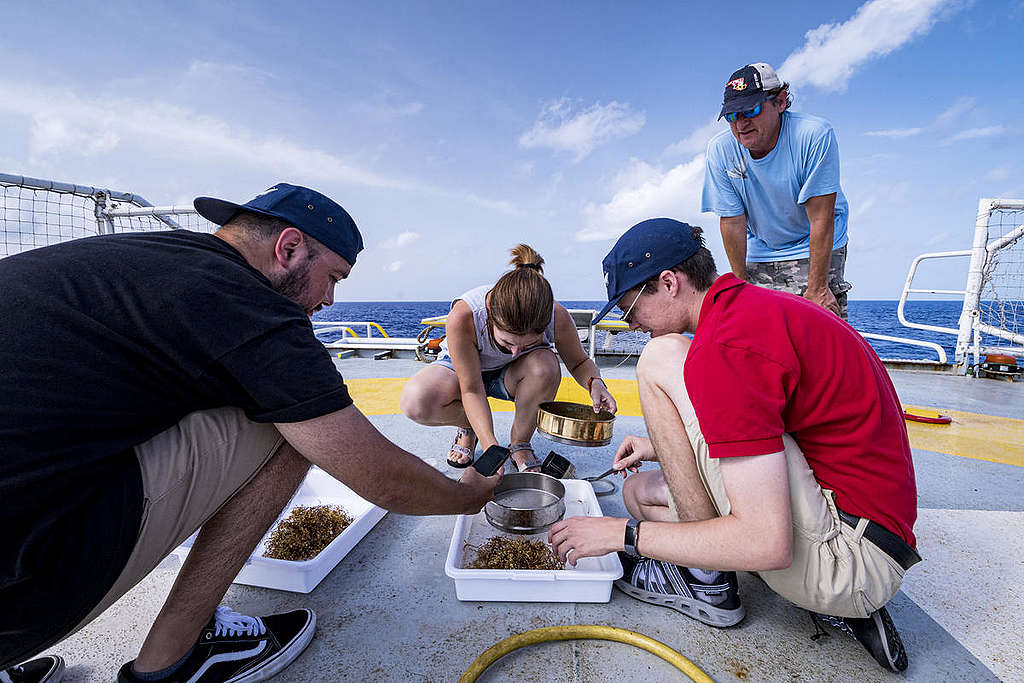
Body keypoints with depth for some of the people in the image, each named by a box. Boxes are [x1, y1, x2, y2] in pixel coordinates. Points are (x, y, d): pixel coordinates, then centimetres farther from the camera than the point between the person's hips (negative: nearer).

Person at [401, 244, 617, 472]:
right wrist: (490, 446, -39)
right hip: (463, 369, -1)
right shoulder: (463, 317, -38)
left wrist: (594, 382, -31)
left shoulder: (558, 318, -30)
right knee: (416, 402, -32)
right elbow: (472, 390, -29)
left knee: (546, 365, -35)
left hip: (510, 376, 2)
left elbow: (579, 362, -9)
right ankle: (469, 425, 3)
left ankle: (520, 444, -8)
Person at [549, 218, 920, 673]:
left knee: (663, 360, -20)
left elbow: (768, 544, -26)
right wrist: (668, 448, 14)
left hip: (854, 560, -10)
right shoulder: (758, 305, 9)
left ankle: (709, 583, -5)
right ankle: (840, 603, 10)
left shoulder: (726, 346, -24)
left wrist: (622, 533, -16)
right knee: (639, 491, 14)